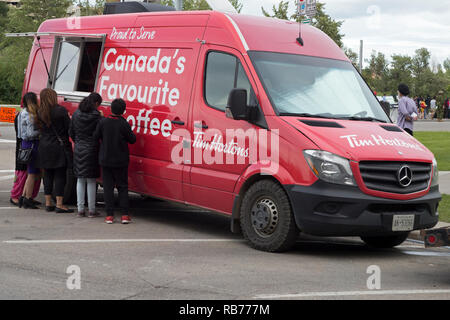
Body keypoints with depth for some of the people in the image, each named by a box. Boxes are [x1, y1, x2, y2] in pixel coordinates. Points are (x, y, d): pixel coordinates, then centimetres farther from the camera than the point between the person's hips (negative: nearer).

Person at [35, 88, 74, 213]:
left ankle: (48, 203, 16)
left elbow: (41, 129, 8)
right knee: (60, 176, -2)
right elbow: (69, 128, -9)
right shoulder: (61, 110, -11)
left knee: (48, 176, 12)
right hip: (60, 146, -5)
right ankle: (59, 205, -3)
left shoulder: (40, 113, 3)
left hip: (44, 148, 5)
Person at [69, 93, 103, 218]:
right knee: (91, 181, 2)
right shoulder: (96, 115, -11)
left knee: (80, 180, 11)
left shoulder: (76, 114, 4)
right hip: (91, 150, -4)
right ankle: (91, 210, 4)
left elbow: (71, 132, 11)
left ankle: (80, 209, 10)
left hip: (78, 150, 4)